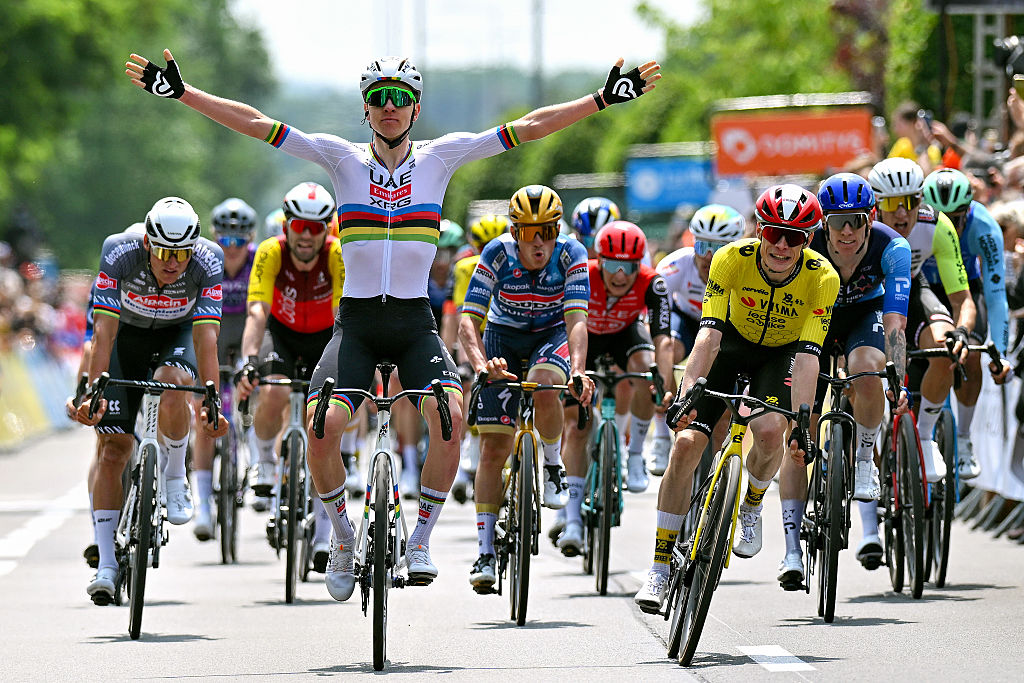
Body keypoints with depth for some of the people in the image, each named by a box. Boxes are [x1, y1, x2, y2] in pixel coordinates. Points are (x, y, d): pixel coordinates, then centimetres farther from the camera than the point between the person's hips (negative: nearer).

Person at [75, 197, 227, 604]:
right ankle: (106, 564, -5)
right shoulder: (120, 253, -30)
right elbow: (104, 330, -32)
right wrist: (92, 391, -41)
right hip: (126, 332, 0)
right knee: (113, 448, -9)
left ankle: (175, 478, -9)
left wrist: (213, 401, -41)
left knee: (172, 385, -36)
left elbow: (206, 336, -32)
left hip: (176, 334, 0)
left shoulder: (208, 262, -29)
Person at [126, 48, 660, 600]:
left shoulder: (439, 157, 3)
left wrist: (604, 99, -5)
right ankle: (343, 536, 5)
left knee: (450, 416, -26)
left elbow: (528, 128, 0)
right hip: (355, 322, 0)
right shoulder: (343, 158, 2)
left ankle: (420, 539, -6)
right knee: (322, 428, -22)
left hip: (414, 323, 0)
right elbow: (256, 124, -3)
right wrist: (181, 92, -9)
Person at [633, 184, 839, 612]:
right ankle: (660, 566, -5)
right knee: (687, 442, -14)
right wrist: (686, 395, -46)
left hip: (781, 354, -1)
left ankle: (751, 508, 5)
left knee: (770, 432, -29)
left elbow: (808, 356, -32)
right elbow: (708, 334, -34)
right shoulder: (731, 259, -28)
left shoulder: (822, 277, -28)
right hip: (731, 344, 1)